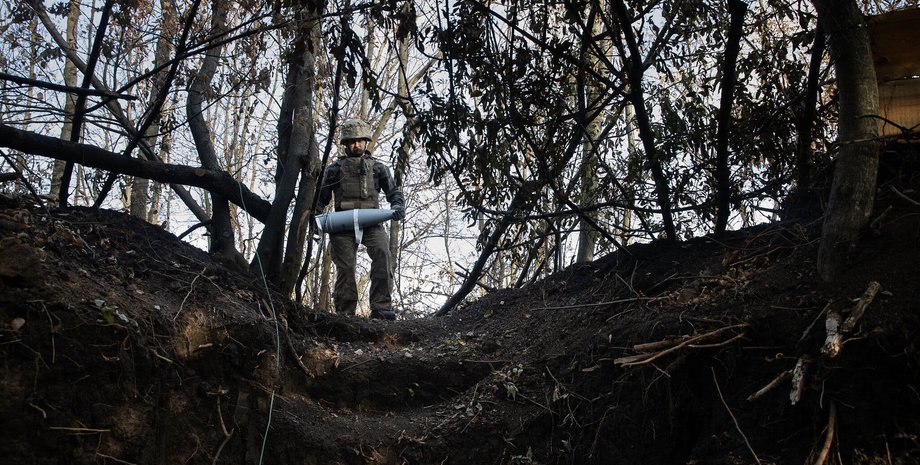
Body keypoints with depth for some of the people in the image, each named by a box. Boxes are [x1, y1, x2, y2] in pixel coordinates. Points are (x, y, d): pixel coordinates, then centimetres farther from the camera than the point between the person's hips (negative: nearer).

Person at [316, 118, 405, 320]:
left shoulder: (377, 167, 19)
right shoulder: (334, 168, 19)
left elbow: (393, 191, 15)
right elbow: (321, 198, 23)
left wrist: (398, 206, -8)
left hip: (371, 222, -1)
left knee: (382, 253, -25)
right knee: (345, 266, -8)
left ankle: (380, 307, -29)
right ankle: (345, 312, -1)